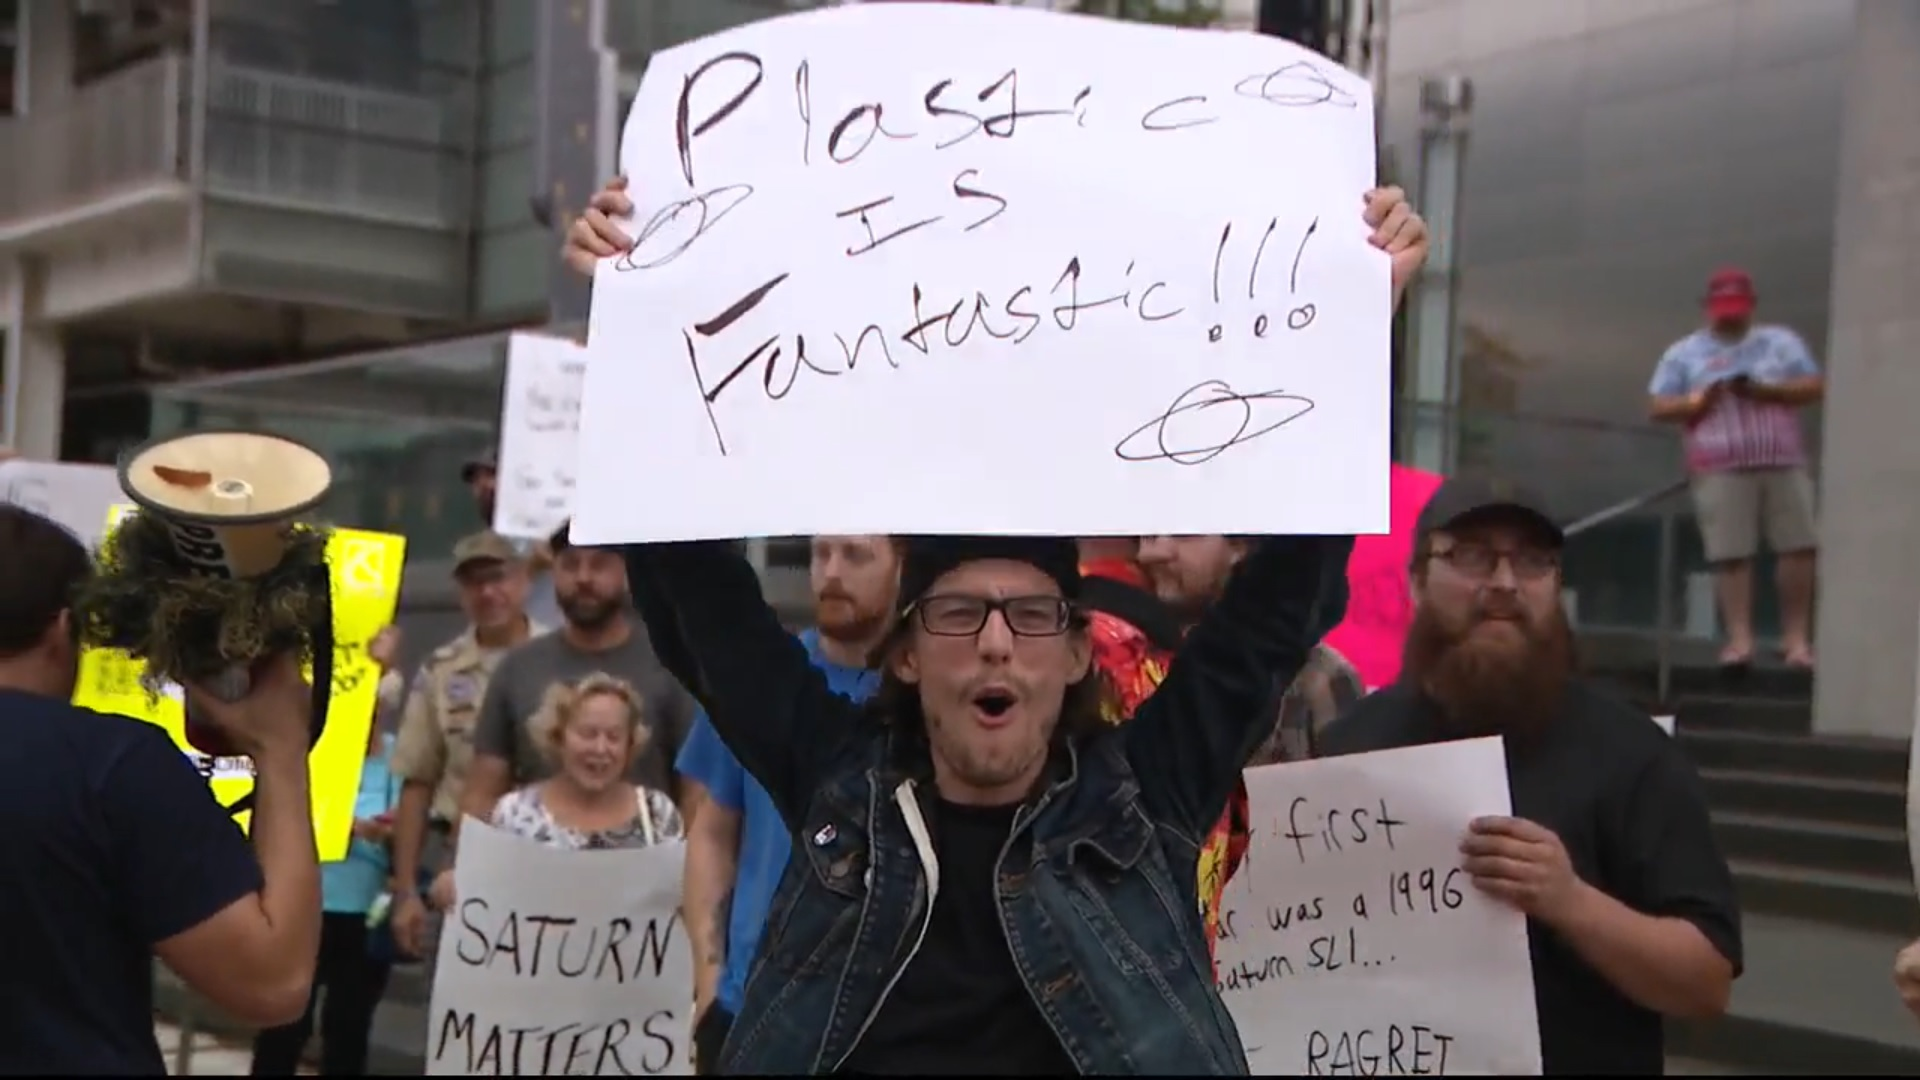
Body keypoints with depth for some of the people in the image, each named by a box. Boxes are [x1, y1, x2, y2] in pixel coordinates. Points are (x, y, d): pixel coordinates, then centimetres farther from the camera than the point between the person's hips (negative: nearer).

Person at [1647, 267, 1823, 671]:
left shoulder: (1782, 342, 14)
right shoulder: (1683, 354, 11)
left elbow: (1816, 387, 8)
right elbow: (1659, 407, 7)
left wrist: (1767, 390, -8)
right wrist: (1696, 402, -13)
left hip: (1784, 465, 1)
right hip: (1721, 471, -1)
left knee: (1799, 547, -4)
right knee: (1731, 555, -8)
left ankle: (1796, 637, 3)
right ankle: (1740, 639, -5)